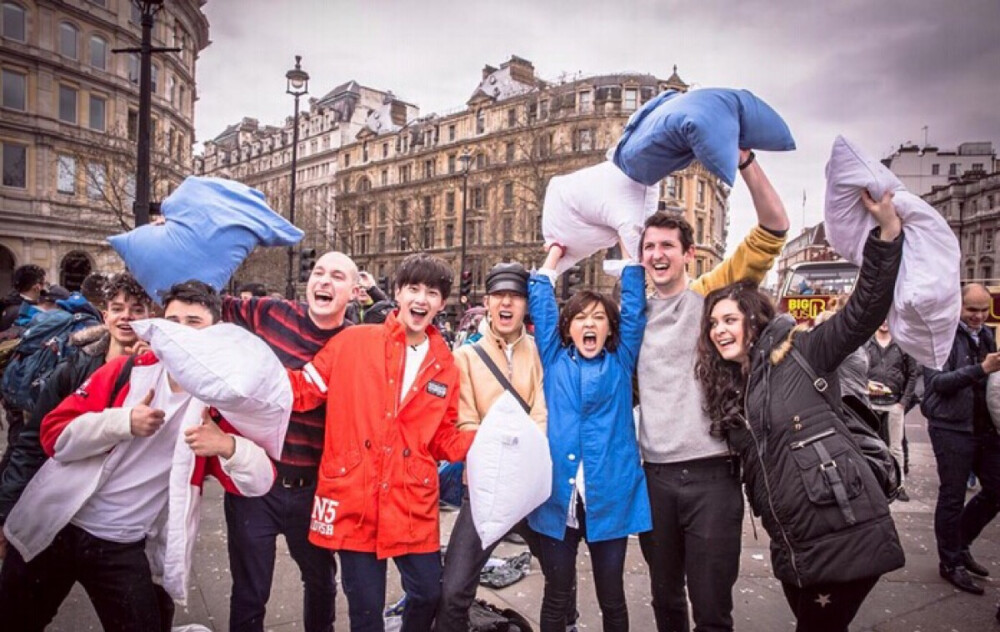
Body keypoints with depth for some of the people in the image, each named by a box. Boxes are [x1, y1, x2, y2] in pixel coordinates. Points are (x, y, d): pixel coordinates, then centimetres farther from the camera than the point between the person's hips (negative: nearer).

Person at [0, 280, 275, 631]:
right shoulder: (127, 371, -7)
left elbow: (260, 481, -14)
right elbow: (55, 436, -9)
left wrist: (227, 446, -35)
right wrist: (124, 422, -25)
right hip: (53, 526, 2)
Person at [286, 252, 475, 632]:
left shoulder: (444, 367, 5)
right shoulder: (352, 342, -3)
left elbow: (444, 440, 11)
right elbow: (303, 391, -1)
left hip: (413, 504, 2)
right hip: (353, 500, -2)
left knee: (429, 593, 10)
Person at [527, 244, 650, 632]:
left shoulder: (621, 362, 9)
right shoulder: (554, 360, 9)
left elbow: (634, 309, 5)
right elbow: (541, 308, 8)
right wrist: (554, 256, 13)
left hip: (610, 496, 0)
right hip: (558, 496, 0)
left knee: (611, 597, 13)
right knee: (556, 597, 12)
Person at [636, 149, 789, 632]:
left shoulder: (711, 294, 0)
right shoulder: (636, 312, 10)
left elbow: (773, 230, -9)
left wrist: (744, 160, -18)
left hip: (710, 472, -3)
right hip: (654, 473, 4)